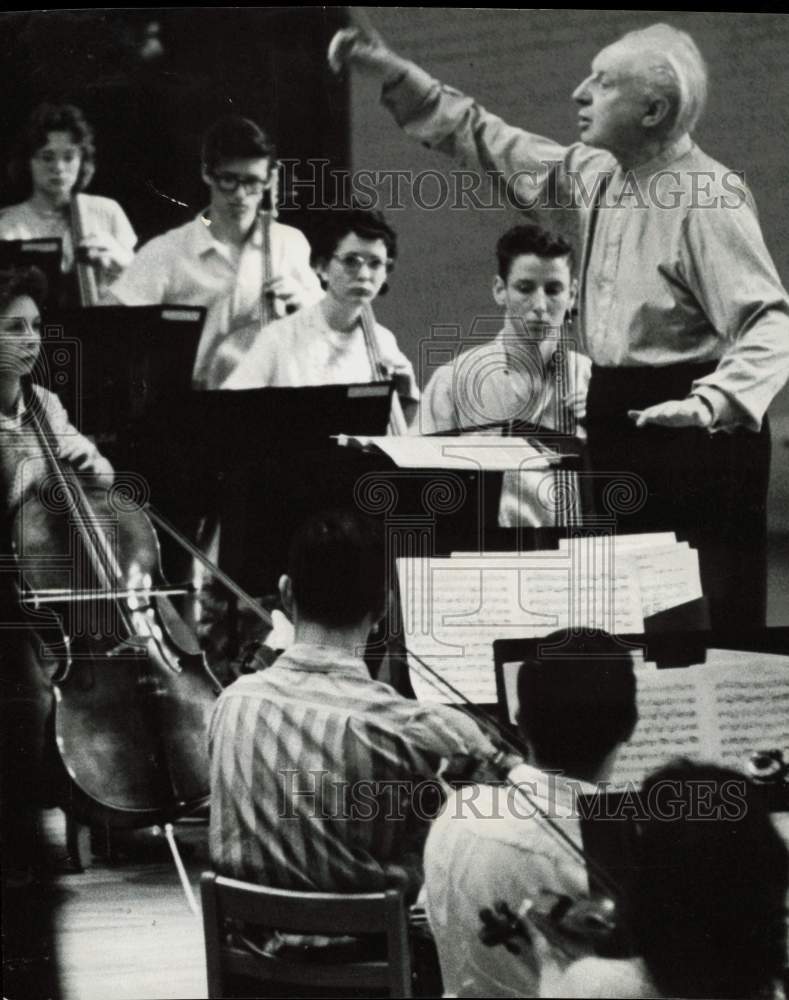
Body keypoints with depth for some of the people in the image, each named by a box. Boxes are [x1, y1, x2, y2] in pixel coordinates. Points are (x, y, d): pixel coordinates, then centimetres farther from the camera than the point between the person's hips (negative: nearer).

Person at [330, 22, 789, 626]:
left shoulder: (708, 198, -18)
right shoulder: (598, 173, 7)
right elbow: (499, 148, 19)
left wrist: (712, 402, -41)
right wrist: (394, 72, 16)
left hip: (685, 421, -8)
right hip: (619, 415, 9)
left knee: (715, 615, -8)